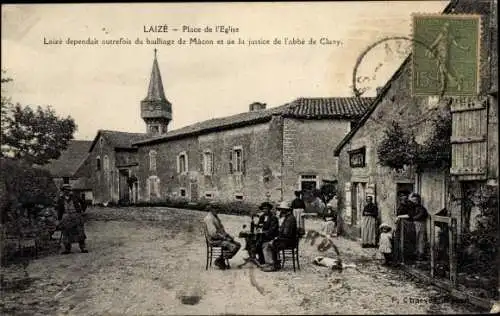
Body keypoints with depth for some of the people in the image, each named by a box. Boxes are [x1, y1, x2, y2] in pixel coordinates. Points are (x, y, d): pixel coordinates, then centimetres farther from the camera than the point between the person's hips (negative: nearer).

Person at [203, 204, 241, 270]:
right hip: (215, 240, -10)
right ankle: (219, 261, -7)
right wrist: (224, 237, -18)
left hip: (221, 238, 10)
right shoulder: (209, 218, -16)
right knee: (233, 247, -23)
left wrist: (228, 236, 6)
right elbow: (213, 233, -24)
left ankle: (221, 261, 3)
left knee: (238, 245, 0)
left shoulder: (215, 217, 16)